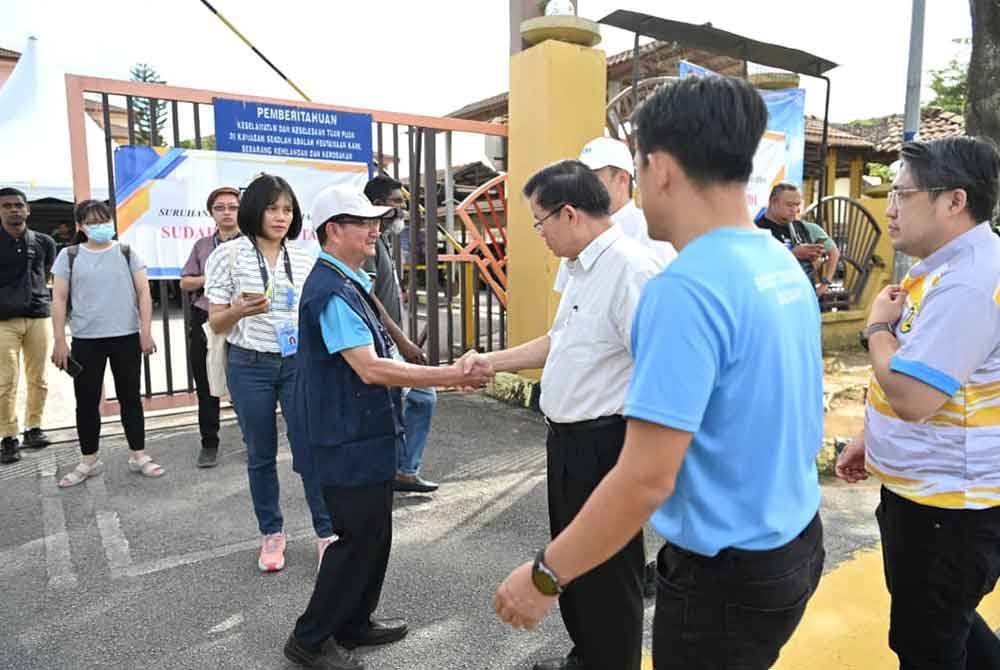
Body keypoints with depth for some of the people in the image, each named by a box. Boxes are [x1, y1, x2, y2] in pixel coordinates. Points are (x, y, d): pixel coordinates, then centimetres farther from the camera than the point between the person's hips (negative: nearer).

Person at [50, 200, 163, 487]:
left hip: (127, 338, -1)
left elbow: (143, 293, 2)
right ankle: (89, 461, 21)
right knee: (86, 400, 7)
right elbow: (59, 300, 3)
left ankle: (138, 456, 17)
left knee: (130, 397, 7)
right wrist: (59, 340, -3)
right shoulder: (69, 256, 5)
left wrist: (146, 331, -7)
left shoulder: (127, 253, 4)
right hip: (85, 340, 1)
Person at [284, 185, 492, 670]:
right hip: (349, 442, -10)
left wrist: (446, 377, 11)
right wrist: (450, 375, -26)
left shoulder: (349, 283, 11)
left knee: (372, 535, 19)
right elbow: (370, 369, -28)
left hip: (363, 436, 10)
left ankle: (354, 623, 36)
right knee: (359, 539, 2)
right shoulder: (331, 291, -21)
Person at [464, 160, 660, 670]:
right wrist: (490, 362, 22)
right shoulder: (583, 269, 10)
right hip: (567, 439, 10)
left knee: (607, 573, 9)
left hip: (603, 444, -10)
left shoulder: (632, 269, -22)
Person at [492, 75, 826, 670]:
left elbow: (646, 479, -28)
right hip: (795, 544, 8)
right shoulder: (784, 265, 1)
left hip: (726, 573, -8)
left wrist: (545, 576, -16)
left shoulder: (686, 288, -27)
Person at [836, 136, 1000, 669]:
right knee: (943, 623, 28)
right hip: (926, 490, 10)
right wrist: (869, 438, 17)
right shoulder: (947, 267, 8)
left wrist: (877, 327, -14)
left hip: (947, 501, -10)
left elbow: (911, 396, -30)